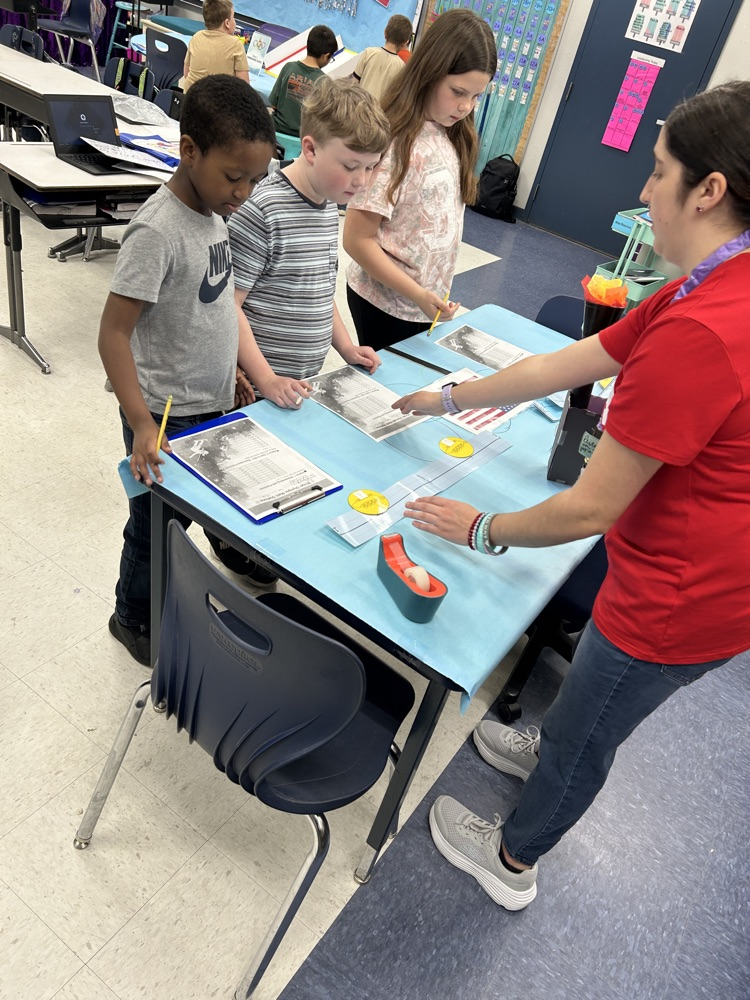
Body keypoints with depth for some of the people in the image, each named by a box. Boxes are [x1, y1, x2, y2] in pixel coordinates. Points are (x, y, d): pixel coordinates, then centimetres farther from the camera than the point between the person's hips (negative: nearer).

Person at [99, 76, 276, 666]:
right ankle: (134, 618, 37)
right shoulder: (157, 231, -24)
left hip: (211, 406, 8)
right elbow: (114, 331, -24)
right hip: (166, 418, -8)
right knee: (157, 523, 11)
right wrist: (142, 425, -30)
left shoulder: (212, 211, 2)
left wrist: (229, 366, 18)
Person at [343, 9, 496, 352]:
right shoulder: (394, 142, -19)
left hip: (430, 302, 7)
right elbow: (357, 240, -20)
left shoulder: (452, 137, 4)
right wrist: (417, 295, -23)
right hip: (388, 304, -7)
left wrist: (433, 294, 5)